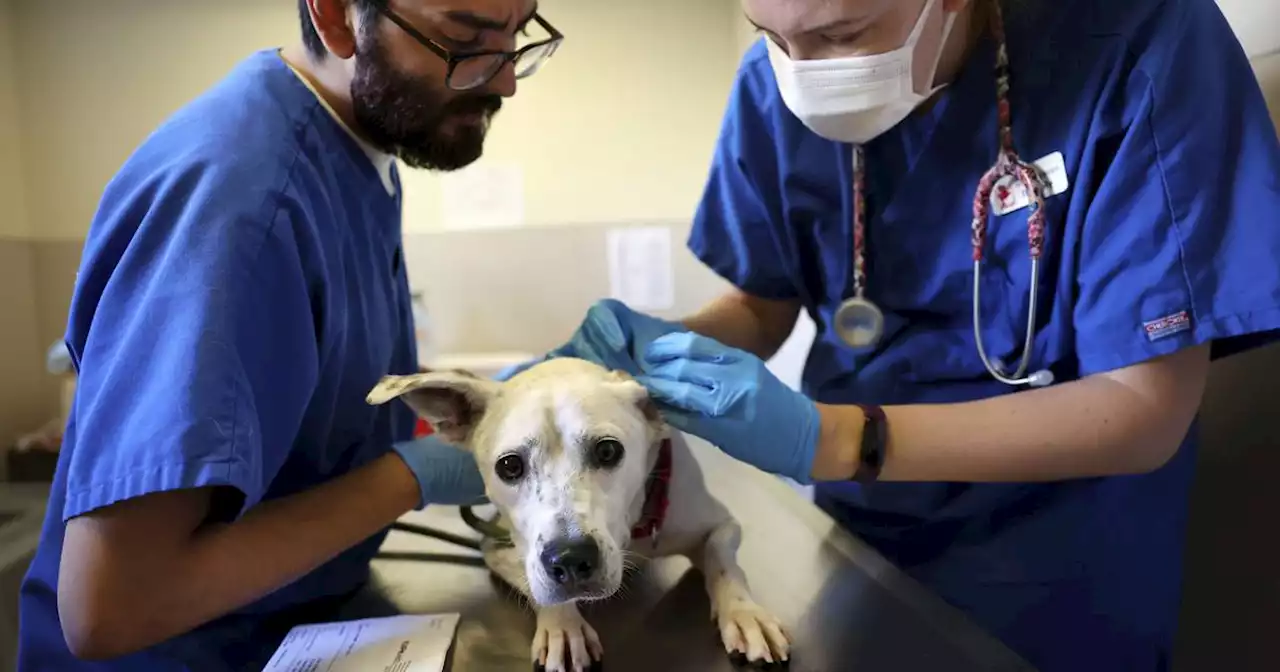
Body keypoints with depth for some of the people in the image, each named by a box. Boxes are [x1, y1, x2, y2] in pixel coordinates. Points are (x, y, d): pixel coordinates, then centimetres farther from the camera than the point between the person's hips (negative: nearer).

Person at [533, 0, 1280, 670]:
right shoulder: (775, 85, -12)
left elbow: (1145, 407, -23)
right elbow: (765, 304, 0)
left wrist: (828, 439, -32)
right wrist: (663, 346, -21)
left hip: (1053, 569, -3)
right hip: (852, 529, 3)